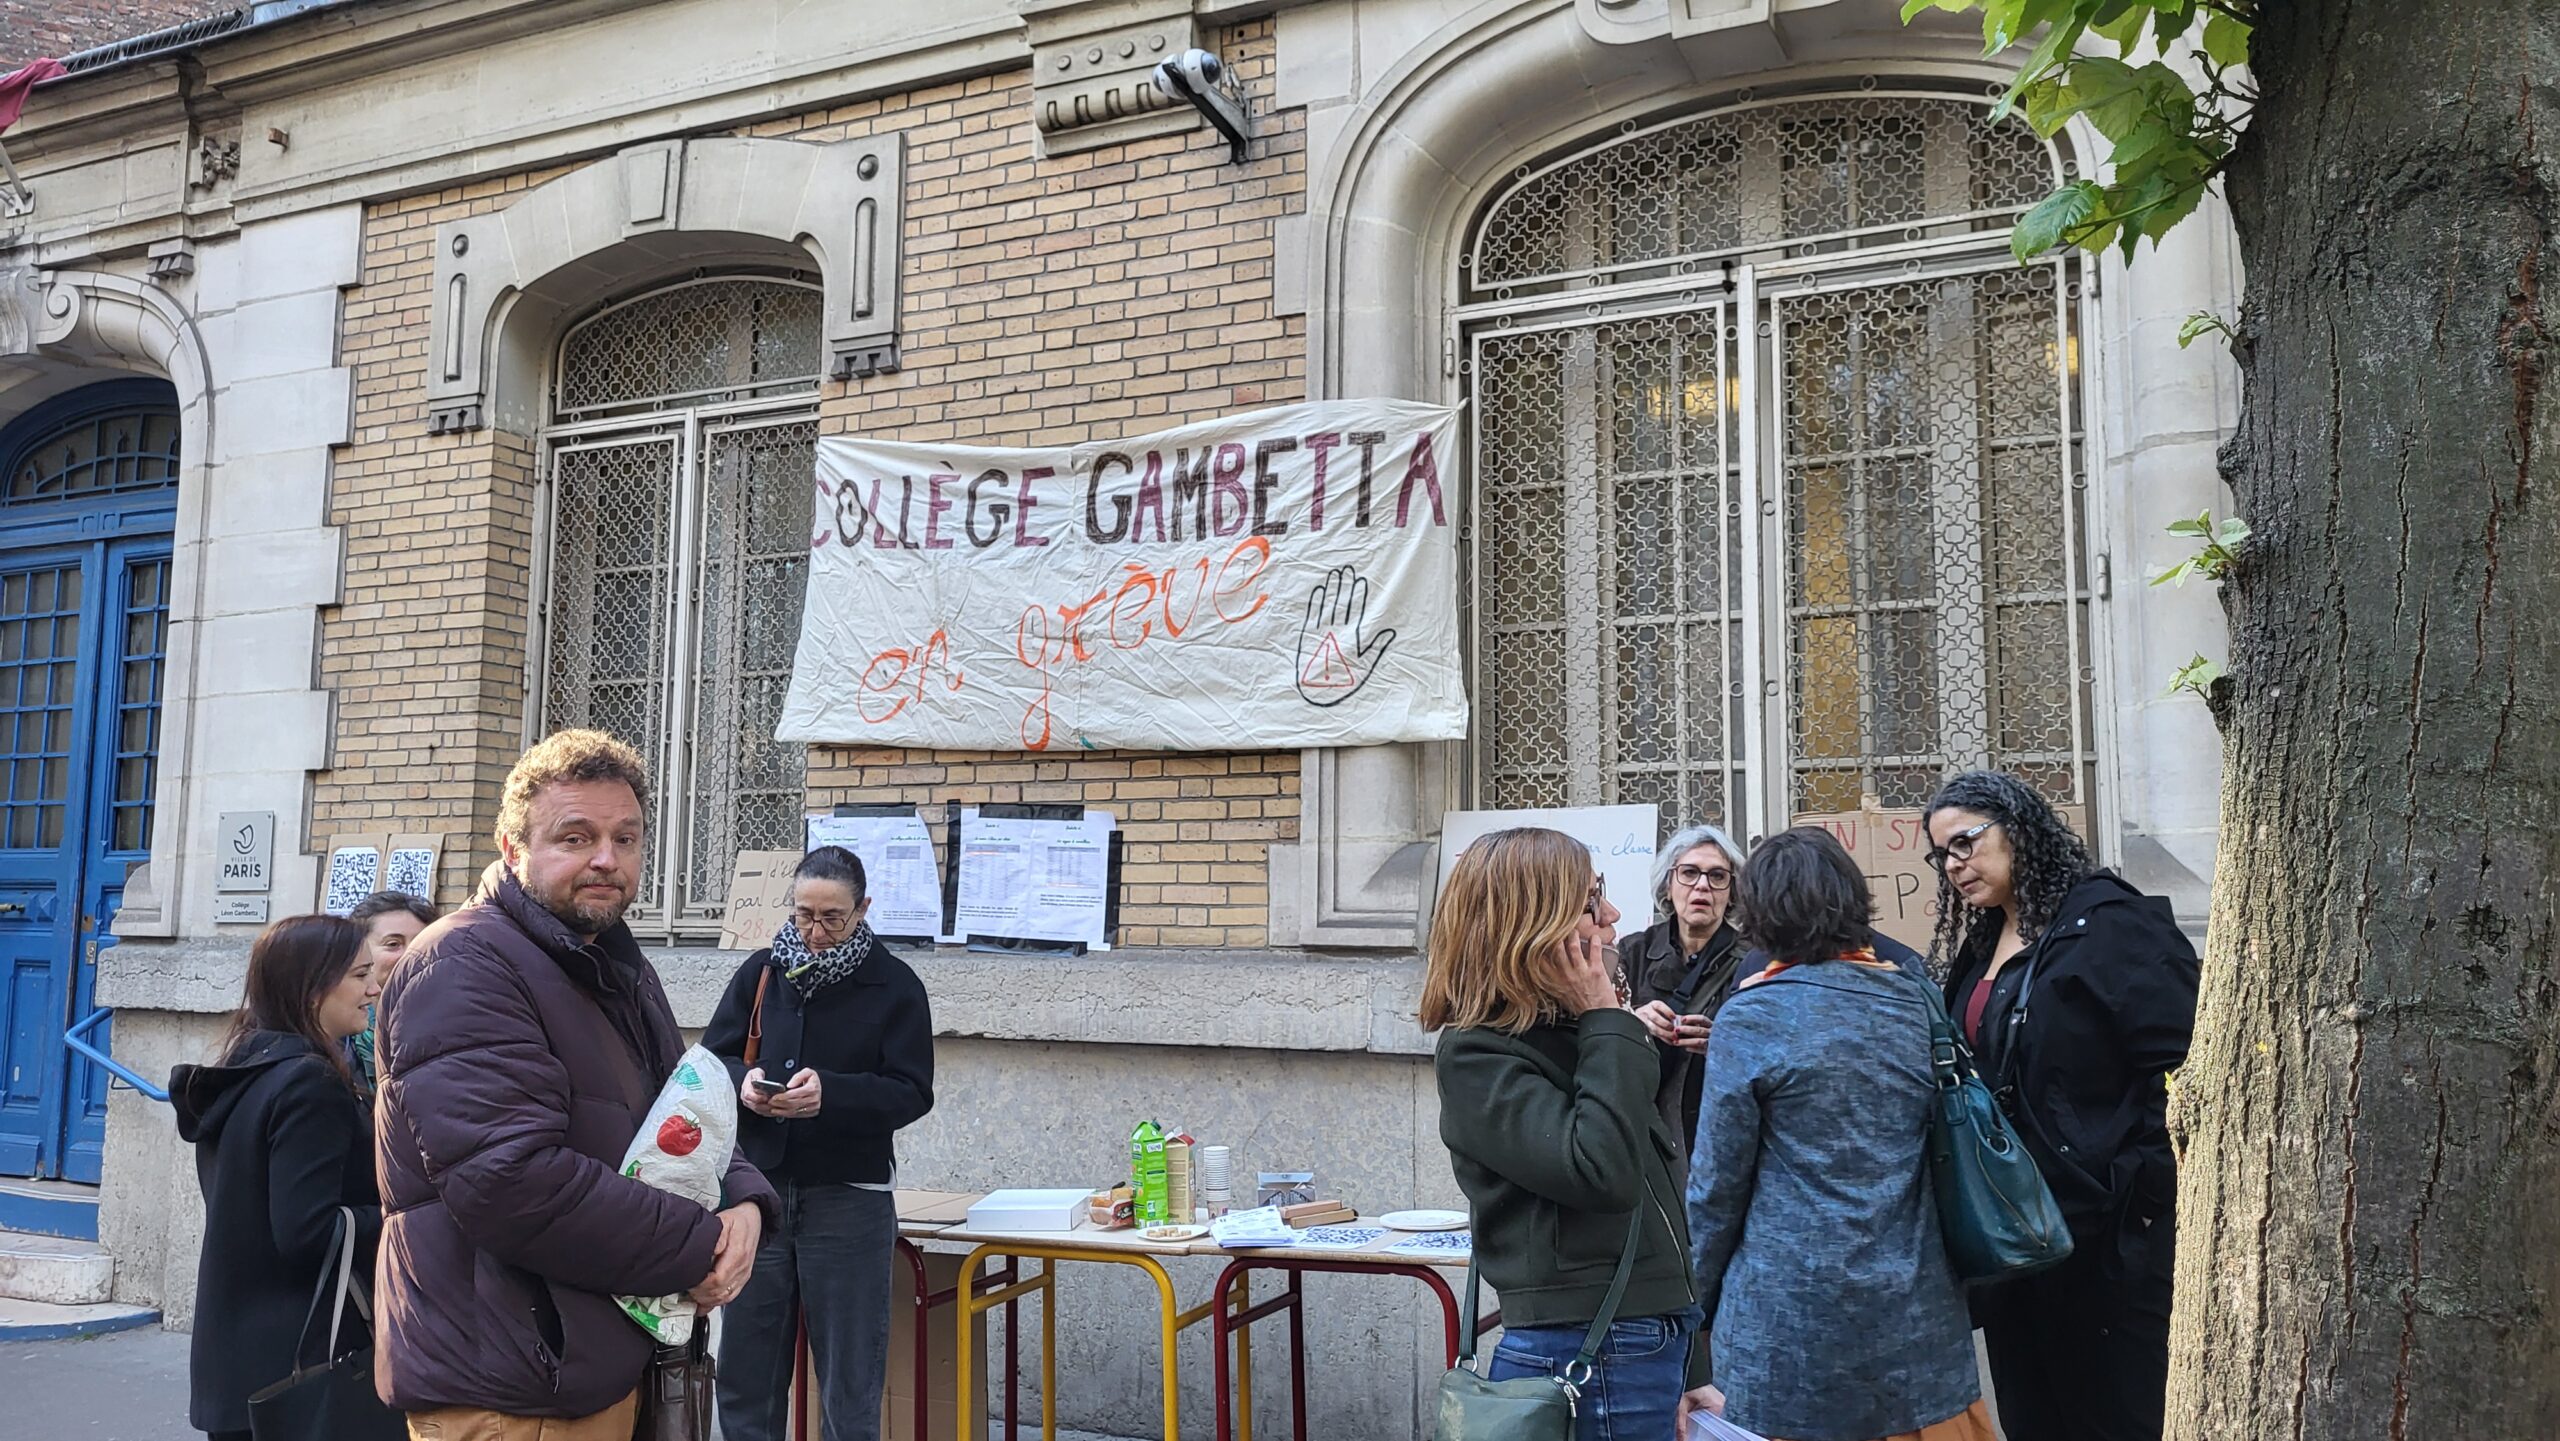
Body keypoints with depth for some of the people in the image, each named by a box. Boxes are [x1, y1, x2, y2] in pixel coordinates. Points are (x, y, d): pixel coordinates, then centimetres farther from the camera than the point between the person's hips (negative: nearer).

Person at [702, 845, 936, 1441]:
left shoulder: (894, 985, -2)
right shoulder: (761, 972, 7)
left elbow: (912, 1093, -7)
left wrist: (830, 1092, -23)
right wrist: (743, 1083, -15)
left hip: (849, 1198, -3)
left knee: (849, 1383, 4)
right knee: (745, 1372, 10)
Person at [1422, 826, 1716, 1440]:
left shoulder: (1573, 1034, 11)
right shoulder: (1479, 1058, -13)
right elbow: (1601, 1173, -27)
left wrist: (1686, 1372, 16)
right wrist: (1609, 1025, -15)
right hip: (1587, 1365, -8)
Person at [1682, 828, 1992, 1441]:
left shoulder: (1752, 1017, -12)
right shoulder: (1916, 996, 2)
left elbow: (1718, 1182, -7)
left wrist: (1699, 1302, 5)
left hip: (1792, 1313, -4)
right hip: (1917, 1302, 5)